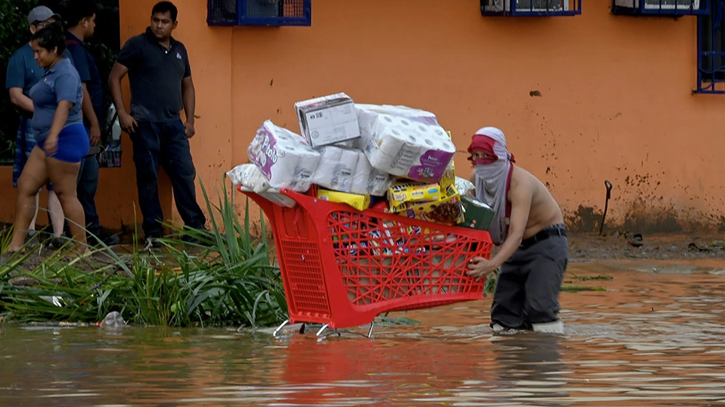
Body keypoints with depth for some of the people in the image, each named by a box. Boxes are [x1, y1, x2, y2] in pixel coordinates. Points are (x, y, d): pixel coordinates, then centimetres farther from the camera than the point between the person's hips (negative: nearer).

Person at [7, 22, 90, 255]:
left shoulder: (65, 75, -17)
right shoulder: (51, 72, 15)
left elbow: (65, 105, -32)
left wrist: (54, 134, -47)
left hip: (65, 140, -11)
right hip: (47, 142, 11)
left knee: (65, 194, -5)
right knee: (25, 186, 6)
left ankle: (82, 249, 2)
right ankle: (16, 244, 6)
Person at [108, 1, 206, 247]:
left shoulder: (179, 50, 16)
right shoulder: (137, 45, 0)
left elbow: (187, 86, 25)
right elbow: (114, 78, -2)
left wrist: (190, 120, 14)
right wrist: (122, 113, -10)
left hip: (173, 124, 5)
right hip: (145, 123, -5)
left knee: (185, 174, 1)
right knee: (148, 178, -2)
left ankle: (196, 226, 8)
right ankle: (153, 233, 4)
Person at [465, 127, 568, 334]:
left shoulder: (520, 183, -30)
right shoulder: (476, 180, -9)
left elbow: (516, 234, -40)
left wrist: (493, 264, -55)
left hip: (547, 245, -7)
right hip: (516, 248, 7)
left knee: (539, 308, -23)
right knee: (503, 314, 0)